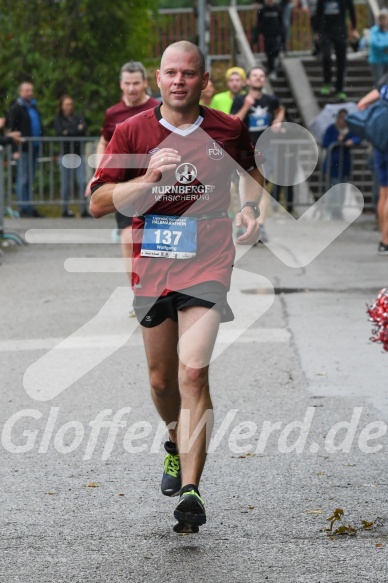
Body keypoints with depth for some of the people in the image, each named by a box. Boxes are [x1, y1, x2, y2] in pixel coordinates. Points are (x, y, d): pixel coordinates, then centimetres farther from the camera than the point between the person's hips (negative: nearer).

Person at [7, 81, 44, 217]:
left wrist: (40, 142, 15)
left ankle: (29, 207, 15)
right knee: (23, 179, -6)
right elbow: (12, 129, -10)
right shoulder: (16, 108, -5)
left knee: (30, 179, 11)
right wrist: (16, 150, -15)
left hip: (34, 148, 7)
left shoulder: (34, 107, 18)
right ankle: (23, 209, -3)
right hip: (23, 149, -7)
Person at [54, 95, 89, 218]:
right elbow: (60, 133, -8)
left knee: (82, 182, -7)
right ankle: (65, 209, 6)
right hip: (65, 155, -2)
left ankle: (84, 209, -7)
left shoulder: (78, 117, 12)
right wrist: (77, 130, -5)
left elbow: (83, 130, -3)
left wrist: (68, 132, -9)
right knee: (66, 183, -1)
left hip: (78, 154, 2)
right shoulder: (58, 120, 7)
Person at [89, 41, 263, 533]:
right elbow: (98, 203, -4)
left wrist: (250, 207, 5)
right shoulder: (132, 132, 0)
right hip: (152, 264, 2)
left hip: (208, 261, -2)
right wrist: (148, 179, -18)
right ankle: (177, 444, 45)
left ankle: (190, 491, -20)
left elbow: (251, 169, 25)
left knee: (192, 374, -17)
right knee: (162, 379, 12)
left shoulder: (228, 130, 2)